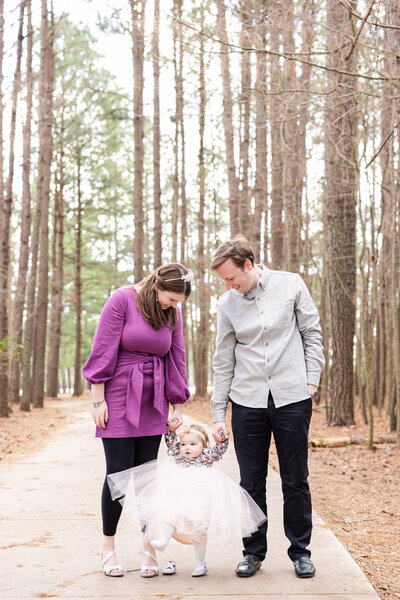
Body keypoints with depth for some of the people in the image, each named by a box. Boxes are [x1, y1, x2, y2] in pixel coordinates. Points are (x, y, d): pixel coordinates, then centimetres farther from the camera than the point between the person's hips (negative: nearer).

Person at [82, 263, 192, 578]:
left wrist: (178, 407, 9)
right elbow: (103, 350, -10)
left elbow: (177, 360, 10)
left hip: (153, 404, 4)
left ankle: (148, 547, 11)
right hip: (118, 399, -4)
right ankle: (108, 547, 13)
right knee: (119, 472, -4)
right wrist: (98, 399, -11)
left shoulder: (173, 314, 5)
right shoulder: (122, 300, -9)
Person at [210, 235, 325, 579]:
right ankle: (253, 551, 21)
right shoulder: (227, 305, 4)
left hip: (292, 398, -1)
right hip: (247, 402, 2)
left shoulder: (290, 285, 1)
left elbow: (312, 333, 7)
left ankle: (301, 551, 21)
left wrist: (311, 381, -2)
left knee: (295, 481, 5)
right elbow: (223, 362, 7)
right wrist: (218, 415, 5)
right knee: (251, 482, 6)